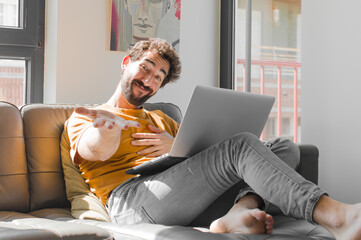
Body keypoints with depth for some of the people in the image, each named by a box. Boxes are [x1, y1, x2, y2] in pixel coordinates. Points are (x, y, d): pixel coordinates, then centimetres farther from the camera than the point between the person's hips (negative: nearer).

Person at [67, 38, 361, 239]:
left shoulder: (160, 119, 36)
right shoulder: (82, 119, 17)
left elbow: (204, 150, 23)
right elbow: (97, 151, -9)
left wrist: (176, 147, -1)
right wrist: (109, 127, -34)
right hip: (131, 203, -6)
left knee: (285, 148, -5)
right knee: (241, 145, -27)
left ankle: (237, 215, -35)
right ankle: (336, 214, -43)